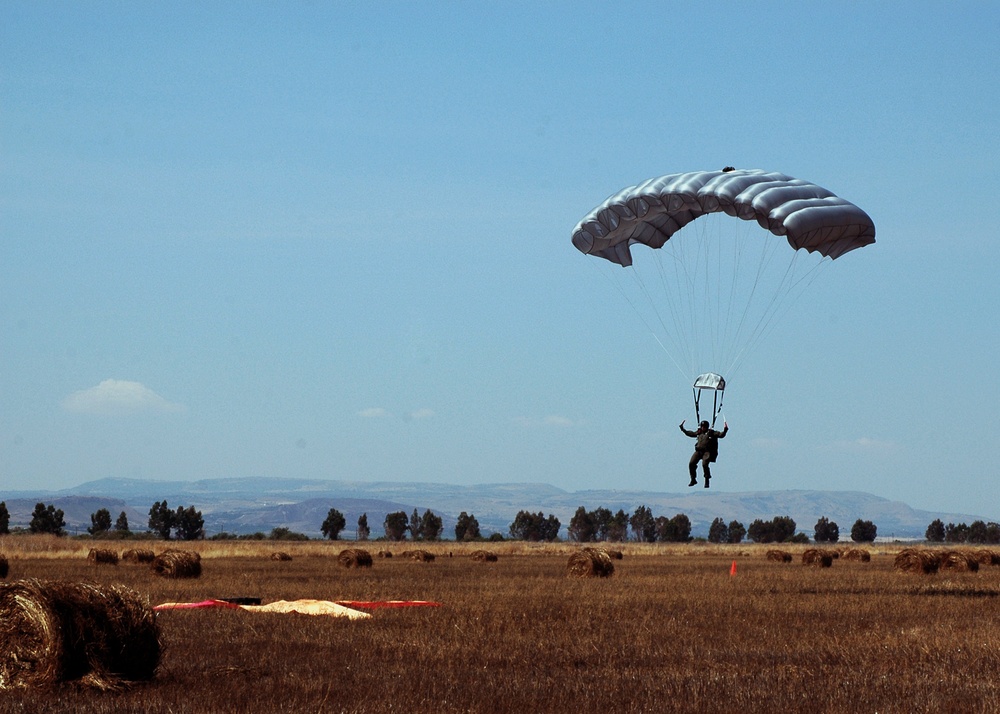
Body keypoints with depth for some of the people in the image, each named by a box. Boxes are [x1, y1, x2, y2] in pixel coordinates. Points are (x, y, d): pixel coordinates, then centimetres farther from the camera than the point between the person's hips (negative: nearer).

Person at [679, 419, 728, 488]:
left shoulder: (711, 433, 0)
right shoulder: (699, 433, 16)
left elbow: (721, 435, -7)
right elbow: (691, 434, 30)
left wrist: (725, 430, -25)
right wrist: (683, 429, 31)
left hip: (707, 452, -6)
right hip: (698, 451, 6)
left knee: (704, 464, -24)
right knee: (691, 464, -5)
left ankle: (707, 481, -9)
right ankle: (693, 480, 12)